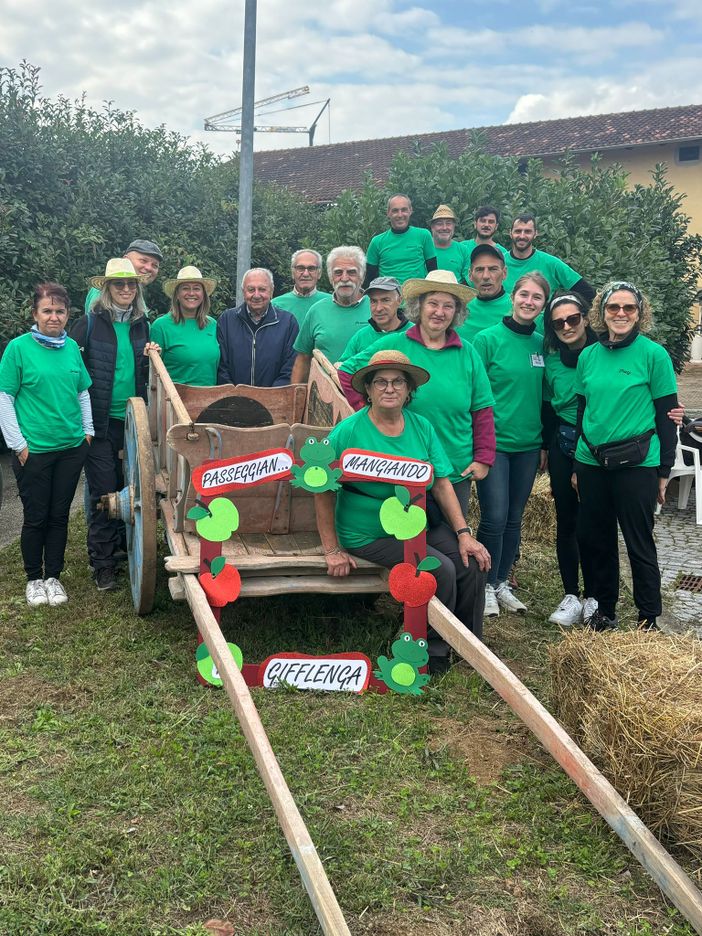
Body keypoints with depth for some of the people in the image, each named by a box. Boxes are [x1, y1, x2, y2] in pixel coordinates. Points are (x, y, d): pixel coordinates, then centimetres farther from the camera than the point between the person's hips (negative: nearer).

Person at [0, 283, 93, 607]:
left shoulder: (72, 347, 4)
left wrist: (87, 430, 9)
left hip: (72, 448, 4)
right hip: (34, 450, -4)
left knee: (60, 515, 11)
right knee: (36, 517, 6)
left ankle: (53, 576, 26)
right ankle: (34, 578, 24)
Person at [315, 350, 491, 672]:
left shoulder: (422, 427, 3)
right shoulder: (348, 432, -13)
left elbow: (441, 483, 3)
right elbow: (323, 491, -11)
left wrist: (464, 533, -4)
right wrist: (332, 550, -12)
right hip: (370, 536, -5)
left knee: (473, 563, -13)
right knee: (440, 569, -23)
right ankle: (432, 654, 0)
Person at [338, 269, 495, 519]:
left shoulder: (467, 354, 5)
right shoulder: (392, 345, -2)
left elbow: (482, 411, 6)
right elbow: (346, 373, 1)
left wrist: (483, 459, 1)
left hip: (457, 472, 2)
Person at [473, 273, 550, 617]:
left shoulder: (541, 344, 6)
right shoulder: (488, 339, -8)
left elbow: (542, 394, 14)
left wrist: (545, 441, 13)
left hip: (529, 445, 5)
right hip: (494, 443, -5)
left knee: (514, 519, 12)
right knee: (494, 518, -6)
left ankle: (501, 583, 25)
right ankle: (486, 586, 11)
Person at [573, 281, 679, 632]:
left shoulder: (654, 354, -6)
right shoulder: (588, 356, 7)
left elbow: (667, 415, -4)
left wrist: (664, 471, -5)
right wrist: (576, 466, 15)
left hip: (637, 465, -4)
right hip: (592, 462, 5)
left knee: (639, 544, 3)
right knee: (597, 540, 12)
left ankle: (649, 619, 17)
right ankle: (605, 610, 28)